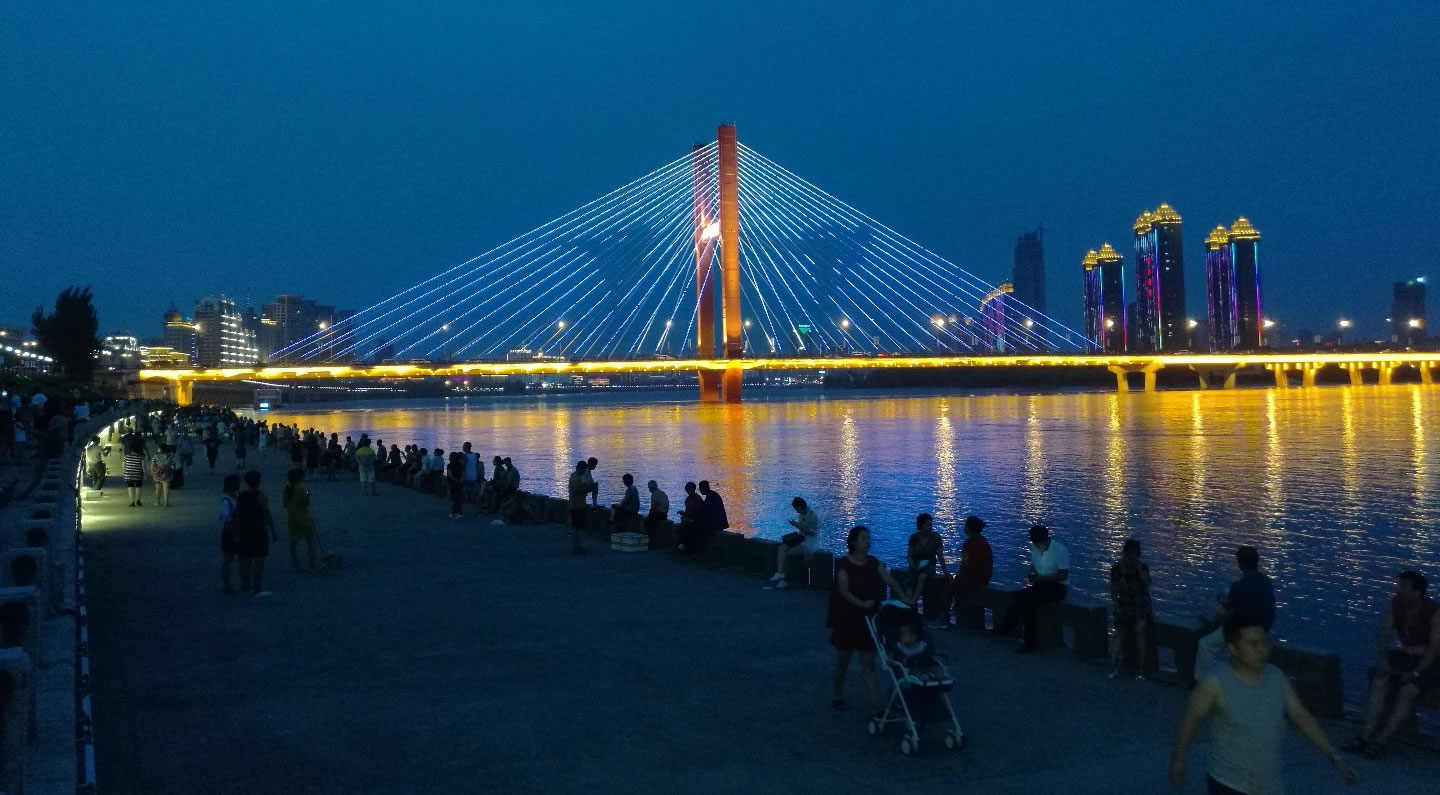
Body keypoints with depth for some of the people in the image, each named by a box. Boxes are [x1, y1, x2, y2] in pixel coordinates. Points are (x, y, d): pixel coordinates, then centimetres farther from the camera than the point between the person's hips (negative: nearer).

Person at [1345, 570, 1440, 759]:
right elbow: (1383, 636, -2)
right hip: (1404, 657, 5)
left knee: (1408, 690, -32)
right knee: (1380, 682, -25)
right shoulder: (1393, 605, -5)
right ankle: (1367, 736, -31)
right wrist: (1382, 661, -17)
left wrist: (1415, 673, -26)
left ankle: (1381, 741, -33)